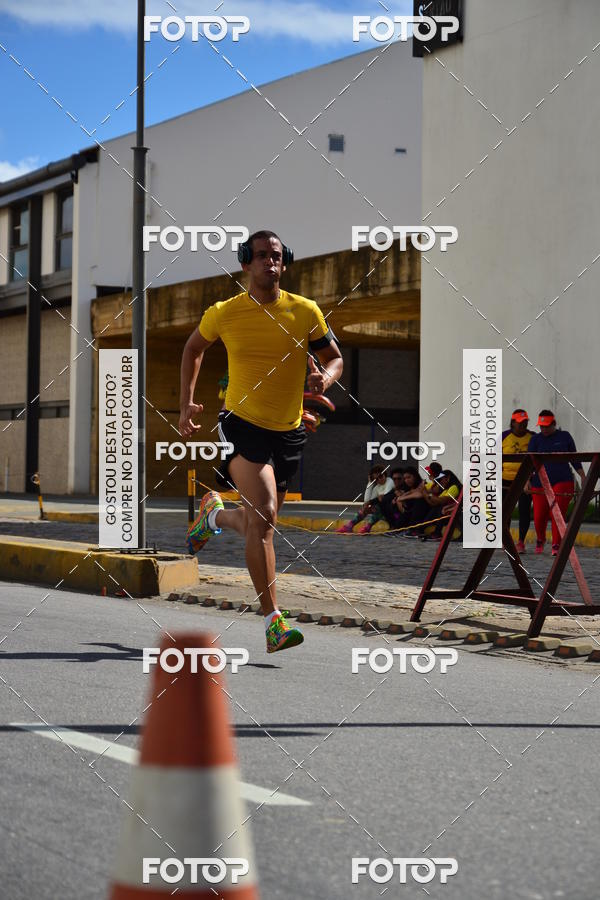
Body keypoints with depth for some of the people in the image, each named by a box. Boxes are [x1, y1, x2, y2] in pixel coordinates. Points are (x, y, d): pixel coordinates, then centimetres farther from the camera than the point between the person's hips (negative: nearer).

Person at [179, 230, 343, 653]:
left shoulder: (306, 311, -3)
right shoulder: (223, 313, -4)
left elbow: (335, 357, 8)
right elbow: (194, 349, 15)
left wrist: (325, 377, -15)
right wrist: (187, 403, 8)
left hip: (289, 431, 4)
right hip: (242, 425, -3)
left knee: (260, 522, 15)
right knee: (263, 516, -22)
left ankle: (215, 513, 51)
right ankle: (273, 621, -18)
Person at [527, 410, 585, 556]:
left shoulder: (564, 437, 7)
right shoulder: (535, 440, 5)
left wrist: (583, 477, 10)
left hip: (563, 482, -1)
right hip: (541, 483, 1)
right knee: (539, 516, 0)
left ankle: (556, 546, -7)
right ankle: (540, 540, 29)